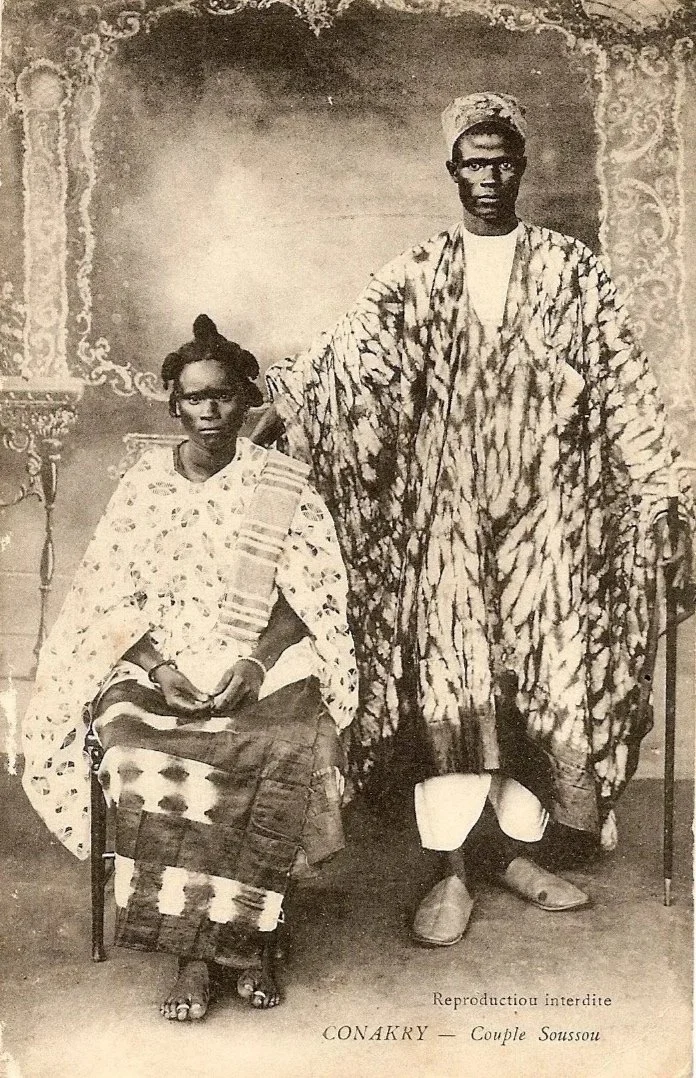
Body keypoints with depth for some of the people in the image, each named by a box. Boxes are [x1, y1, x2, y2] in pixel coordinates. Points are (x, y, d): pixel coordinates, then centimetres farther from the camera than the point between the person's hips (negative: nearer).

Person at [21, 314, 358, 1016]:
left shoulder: (284, 485, 5)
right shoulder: (143, 485, 9)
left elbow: (308, 597, 1)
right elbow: (115, 596, 6)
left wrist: (257, 660, -15)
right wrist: (159, 662, -12)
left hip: (263, 661, -1)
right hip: (154, 660, 1)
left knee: (288, 751, -32)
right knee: (136, 753, -30)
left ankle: (246, 929, -11)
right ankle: (198, 948, -17)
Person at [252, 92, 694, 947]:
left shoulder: (571, 269, 7)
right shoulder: (417, 276, 7)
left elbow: (623, 385, 3)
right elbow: (348, 353, -7)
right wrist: (272, 407, -24)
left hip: (544, 513, 1)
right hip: (446, 511, 0)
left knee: (546, 679, 2)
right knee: (449, 681, -5)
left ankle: (514, 848, 20)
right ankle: (450, 874, 5)